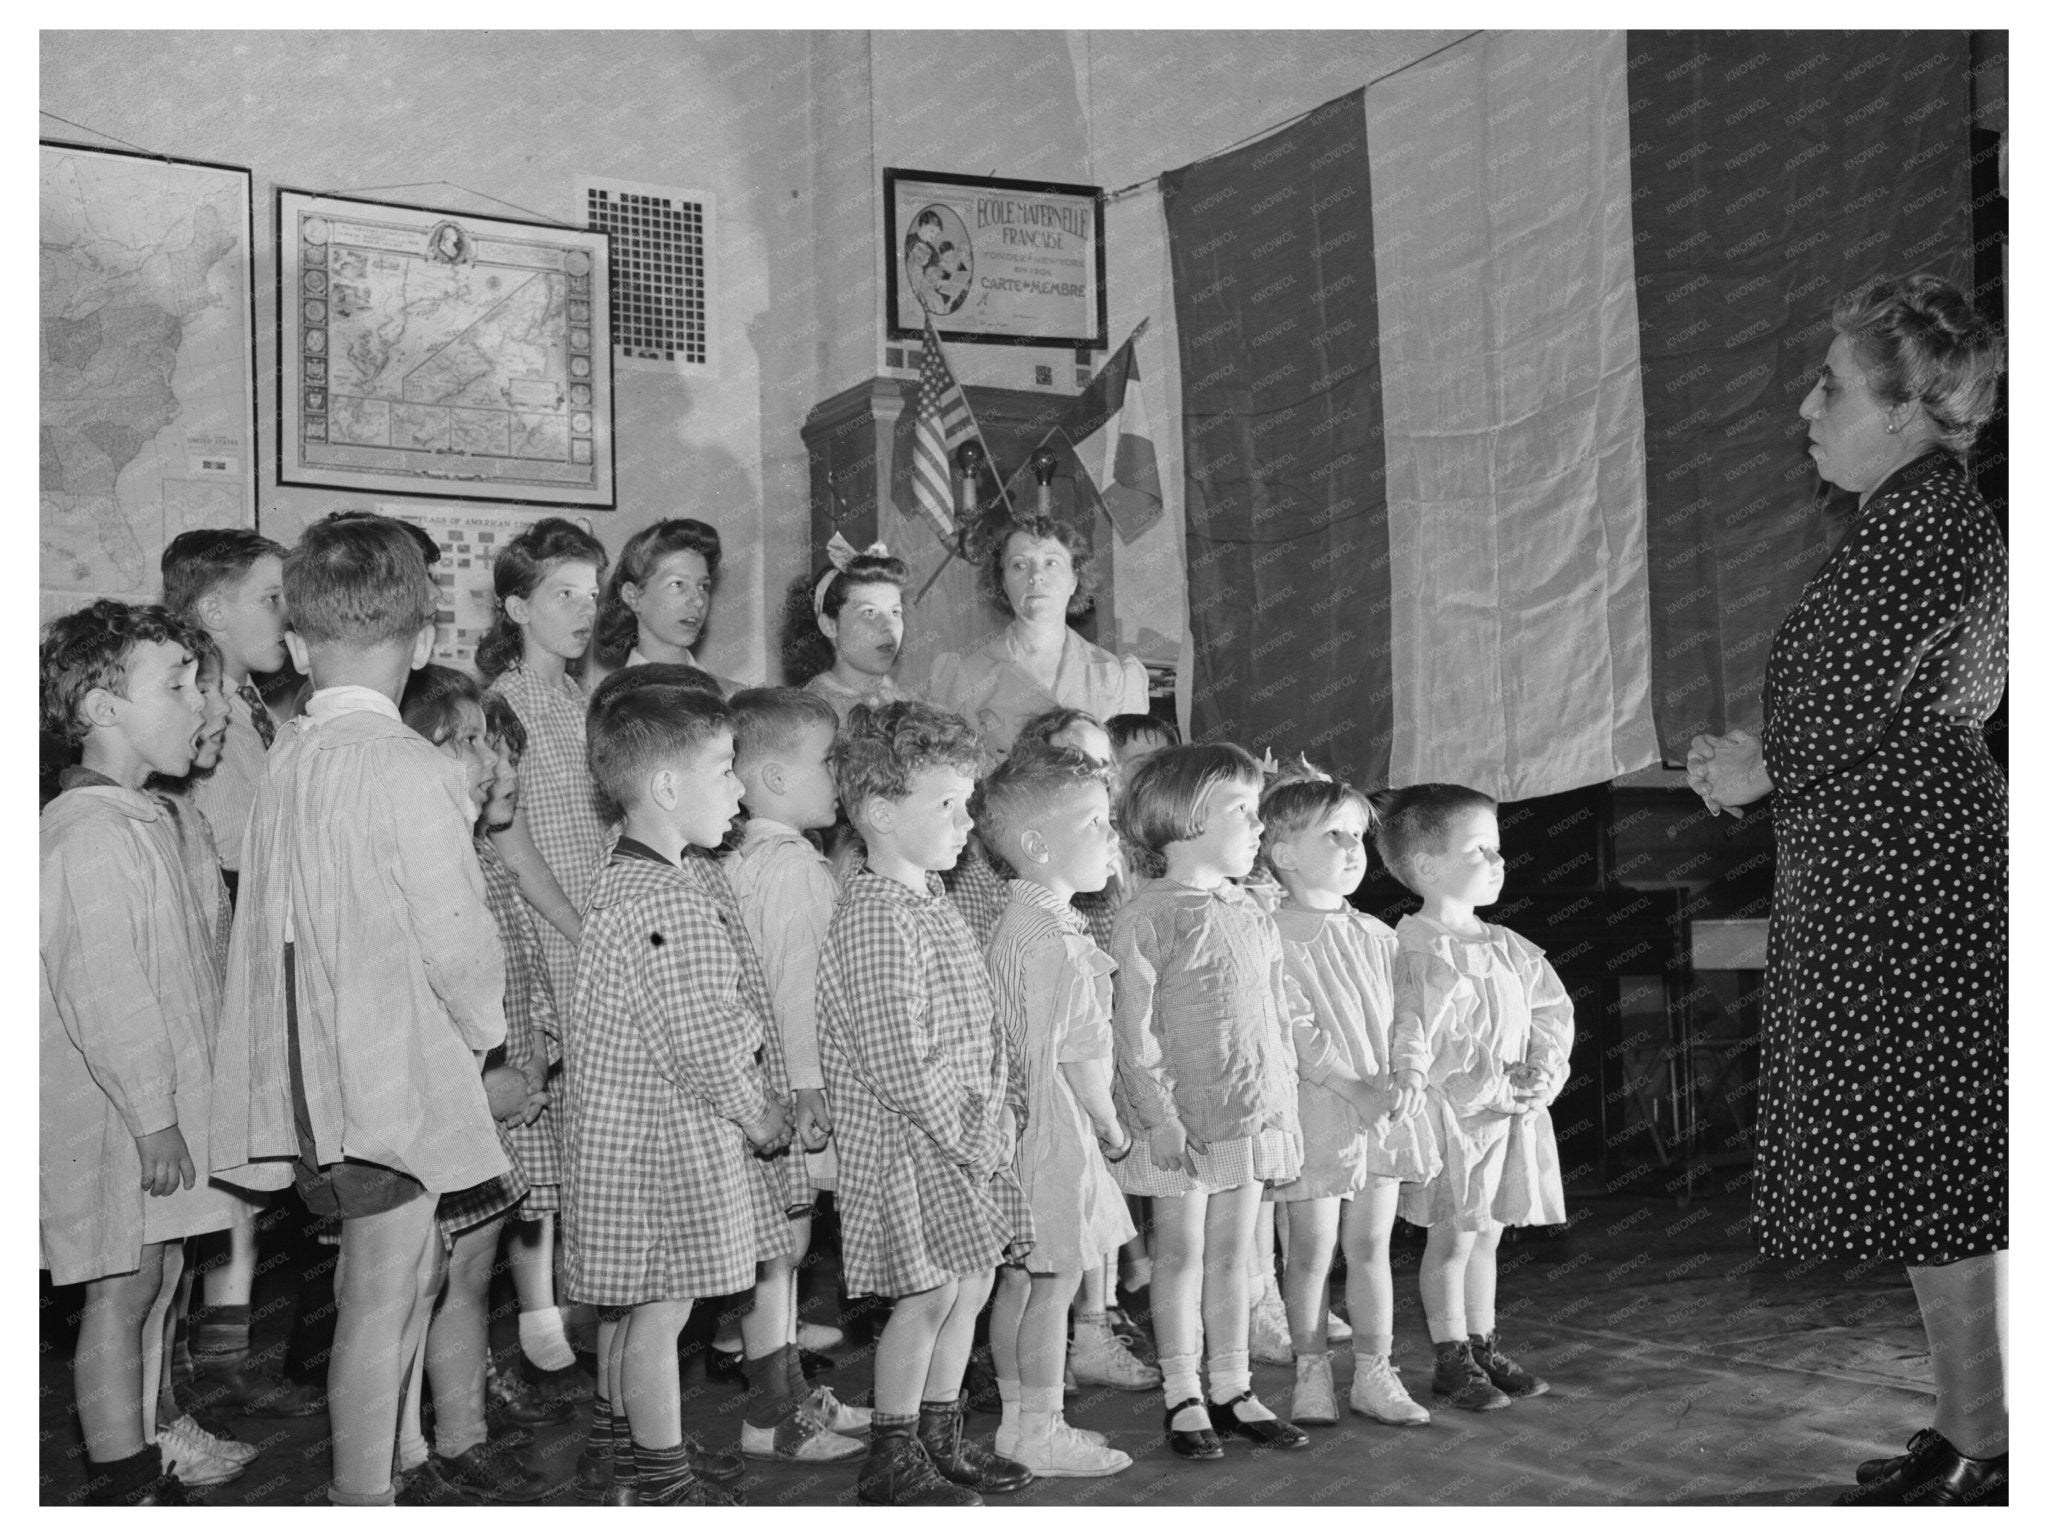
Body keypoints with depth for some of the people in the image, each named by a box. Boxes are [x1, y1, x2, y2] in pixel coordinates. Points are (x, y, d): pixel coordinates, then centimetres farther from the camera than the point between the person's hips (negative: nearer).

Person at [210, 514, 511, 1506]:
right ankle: (364, 1498, 12)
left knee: (386, 1281, 19)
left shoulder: (287, 757, 4)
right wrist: (487, 1028, 3)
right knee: (385, 1295, 3)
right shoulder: (408, 768, -16)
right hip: (397, 1073, -7)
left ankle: (364, 1477, 30)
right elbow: (455, 934, -16)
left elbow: (287, 920, 7)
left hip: (316, 1074, 7)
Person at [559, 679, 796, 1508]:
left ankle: (630, 1457, 36)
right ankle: (662, 1482, 17)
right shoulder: (649, 903, -26)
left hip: (647, 1132, 10)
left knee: (634, 1304, 21)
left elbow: (734, 1007, 15)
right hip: (661, 1137, -10)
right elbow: (697, 1043, -24)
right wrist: (760, 1113, -10)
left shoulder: (689, 876, 8)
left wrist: (760, 1099, 9)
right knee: (661, 1305, 3)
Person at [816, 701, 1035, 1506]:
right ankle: (892, 1457, 13)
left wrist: (997, 1114, 7)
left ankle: (942, 1438, 29)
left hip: (966, 1136, 9)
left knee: (970, 1284, 14)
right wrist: (970, 1133, -17)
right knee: (930, 1294, -2)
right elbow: (899, 1061, -23)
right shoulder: (872, 917, -19)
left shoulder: (932, 904, 13)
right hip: (907, 1143, -9)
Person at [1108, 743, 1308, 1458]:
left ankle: (1232, 1389, 22)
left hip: (1250, 1116, 6)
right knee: (1180, 1252, 4)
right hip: (1180, 1122, -6)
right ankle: (1183, 1398, 14)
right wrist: (1159, 1116, -18)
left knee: (1231, 1253, 13)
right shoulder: (1147, 917, -11)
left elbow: (1279, 1019, 15)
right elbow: (1135, 1029, -14)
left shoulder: (1252, 917, 10)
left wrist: (1285, 1106, 11)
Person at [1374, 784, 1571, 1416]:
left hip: (1512, 1112, 7)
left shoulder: (1510, 949, 11)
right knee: (1454, 1239, 1)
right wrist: (1409, 1076, -34)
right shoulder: (1416, 949, -13)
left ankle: (1483, 1348, 28)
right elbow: (1409, 1024, -21)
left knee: (1487, 1235, 16)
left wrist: (1544, 1074, -2)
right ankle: (1452, 1361, 13)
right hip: (1452, 1110, -7)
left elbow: (1552, 1011, 12)